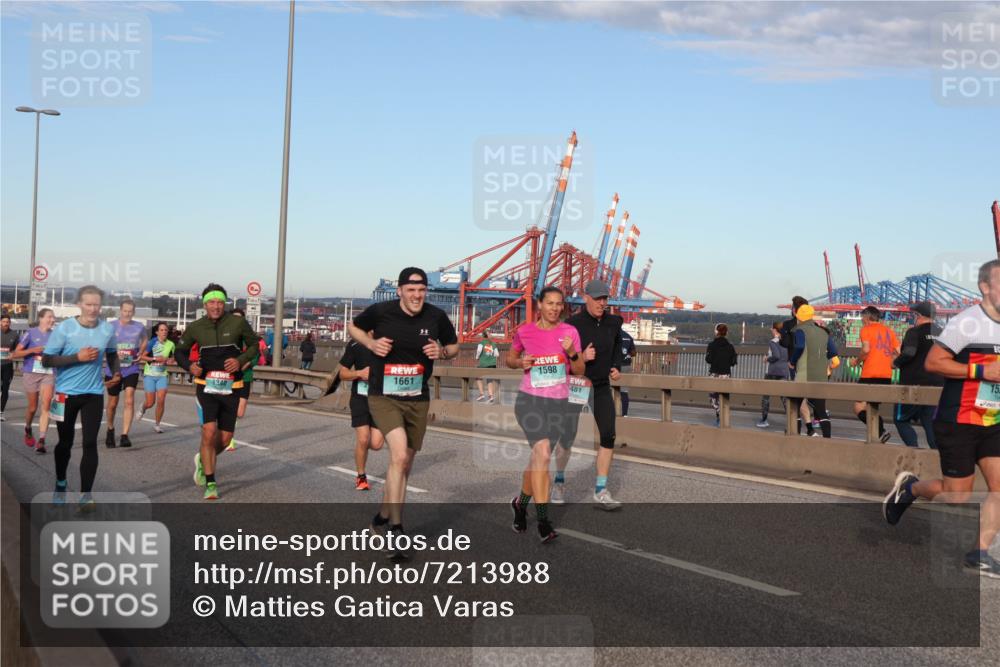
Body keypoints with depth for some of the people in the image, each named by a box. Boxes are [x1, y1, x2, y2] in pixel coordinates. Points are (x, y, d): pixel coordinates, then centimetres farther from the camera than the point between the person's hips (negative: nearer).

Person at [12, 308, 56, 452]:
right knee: (33, 407, 8)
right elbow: (15, 354, -4)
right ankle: (28, 430, 39)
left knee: (45, 407, -12)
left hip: (49, 374, 1)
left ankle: (41, 442, -14)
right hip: (31, 373, -1)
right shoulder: (31, 333, -3)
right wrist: (33, 350, -16)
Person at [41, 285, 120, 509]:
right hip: (66, 393, -1)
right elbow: (46, 360, -13)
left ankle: (86, 493, 1)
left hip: (94, 393, 1)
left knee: (90, 443, -6)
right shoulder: (64, 328, -13)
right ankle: (61, 483, 38)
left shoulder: (108, 329, -2)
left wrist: (116, 373, 1)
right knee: (65, 442, 14)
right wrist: (77, 357, -21)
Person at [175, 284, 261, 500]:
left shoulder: (238, 323, -5)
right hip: (206, 386, -1)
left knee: (225, 438, 5)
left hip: (231, 387, 1)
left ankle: (203, 461, 39)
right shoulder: (195, 328, 0)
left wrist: (241, 360, -12)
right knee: (209, 431, -18)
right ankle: (210, 483, -6)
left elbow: (253, 345, 7)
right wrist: (189, 366, -9)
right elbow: (181, 351, 13)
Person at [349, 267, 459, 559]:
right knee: (399, 455, -22)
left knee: (405, 464, 14)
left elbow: (453, 346, 13)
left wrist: (442, 351, -10)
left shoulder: (436, 316, -3)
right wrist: (371, 343, -9)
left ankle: (383, 518, 36)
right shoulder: (380, 312, -9)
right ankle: (395, 530, -15)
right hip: (383, 396, -4)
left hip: (418, 399, 4)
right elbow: (354, 326, 10)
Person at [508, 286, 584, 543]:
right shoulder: (525, 331, -1)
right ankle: (543, 522, -21)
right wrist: (520, 362, -8)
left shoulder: (570, 332, 1)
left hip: (558, 403, 3)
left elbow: (580, 371, 3)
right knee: (542, 451, -21)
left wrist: (572, 353, -16)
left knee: (539, 458, 12)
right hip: (529, 400, -3)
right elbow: (510, 358, 14)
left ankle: (521, 502, 39)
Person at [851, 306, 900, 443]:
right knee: (873, 408, 17)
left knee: (859, 407, -5)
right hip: (886, 376, 7)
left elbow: (866, 349, -16)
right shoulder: (889, 331, 18)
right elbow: (899, 353, 11)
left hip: (870, 375, -7)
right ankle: (879, 437, 9)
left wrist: (857, 361, 0)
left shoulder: (866, 330, 1)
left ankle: (881, 432, -24)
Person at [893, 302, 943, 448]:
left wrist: (896, 362, -9)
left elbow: (908, 353, -25)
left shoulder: (915, 332, -11)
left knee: (901, 420, 7)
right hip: (937, 385, 6)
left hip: (914, 385, -6)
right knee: (930, 423, 11)